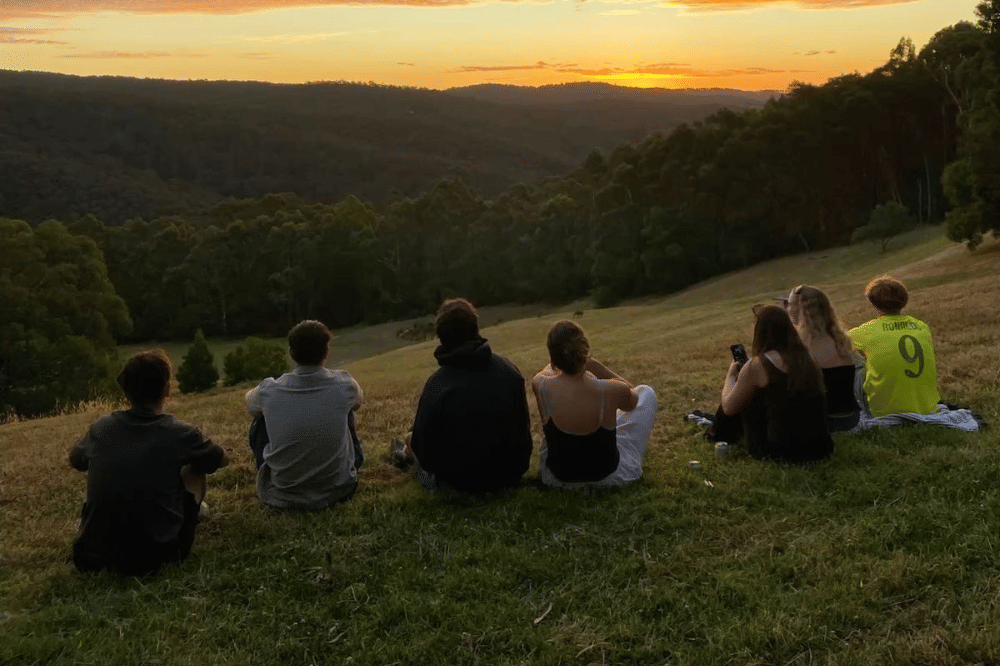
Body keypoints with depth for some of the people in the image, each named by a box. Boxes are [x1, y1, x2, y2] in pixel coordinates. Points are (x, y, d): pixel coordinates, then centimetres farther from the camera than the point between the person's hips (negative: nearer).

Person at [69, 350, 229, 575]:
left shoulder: (100, 428, 1)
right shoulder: (180, 433, -7)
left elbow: (75, 460, 24)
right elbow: (223, 459, 14)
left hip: (93, 556, 4)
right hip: (154, 557, -4)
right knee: (194, 468, 18)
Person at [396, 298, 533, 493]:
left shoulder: (436, 384, -22)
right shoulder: (510, 370, -10)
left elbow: (421, 442, -13)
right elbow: (524, 425, 2)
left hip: (461, 483, -4)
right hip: (511, 476, 4)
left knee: (411, 438, 24)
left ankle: (407, 454, 59)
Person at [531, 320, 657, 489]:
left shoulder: (540, 387, -23)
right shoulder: (612, 391, -28)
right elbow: (632, 402, 0)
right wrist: (597, 367, -3)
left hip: (556, 478, 2)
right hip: (609, 477, -2)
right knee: (646, 393, 18)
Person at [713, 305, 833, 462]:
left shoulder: (757, 365, -11)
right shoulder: (806, 358, 6)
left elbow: (728, 407, 1)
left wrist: (731, 375, 19)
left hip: (780, 452, -6)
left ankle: (718, 436, 46)